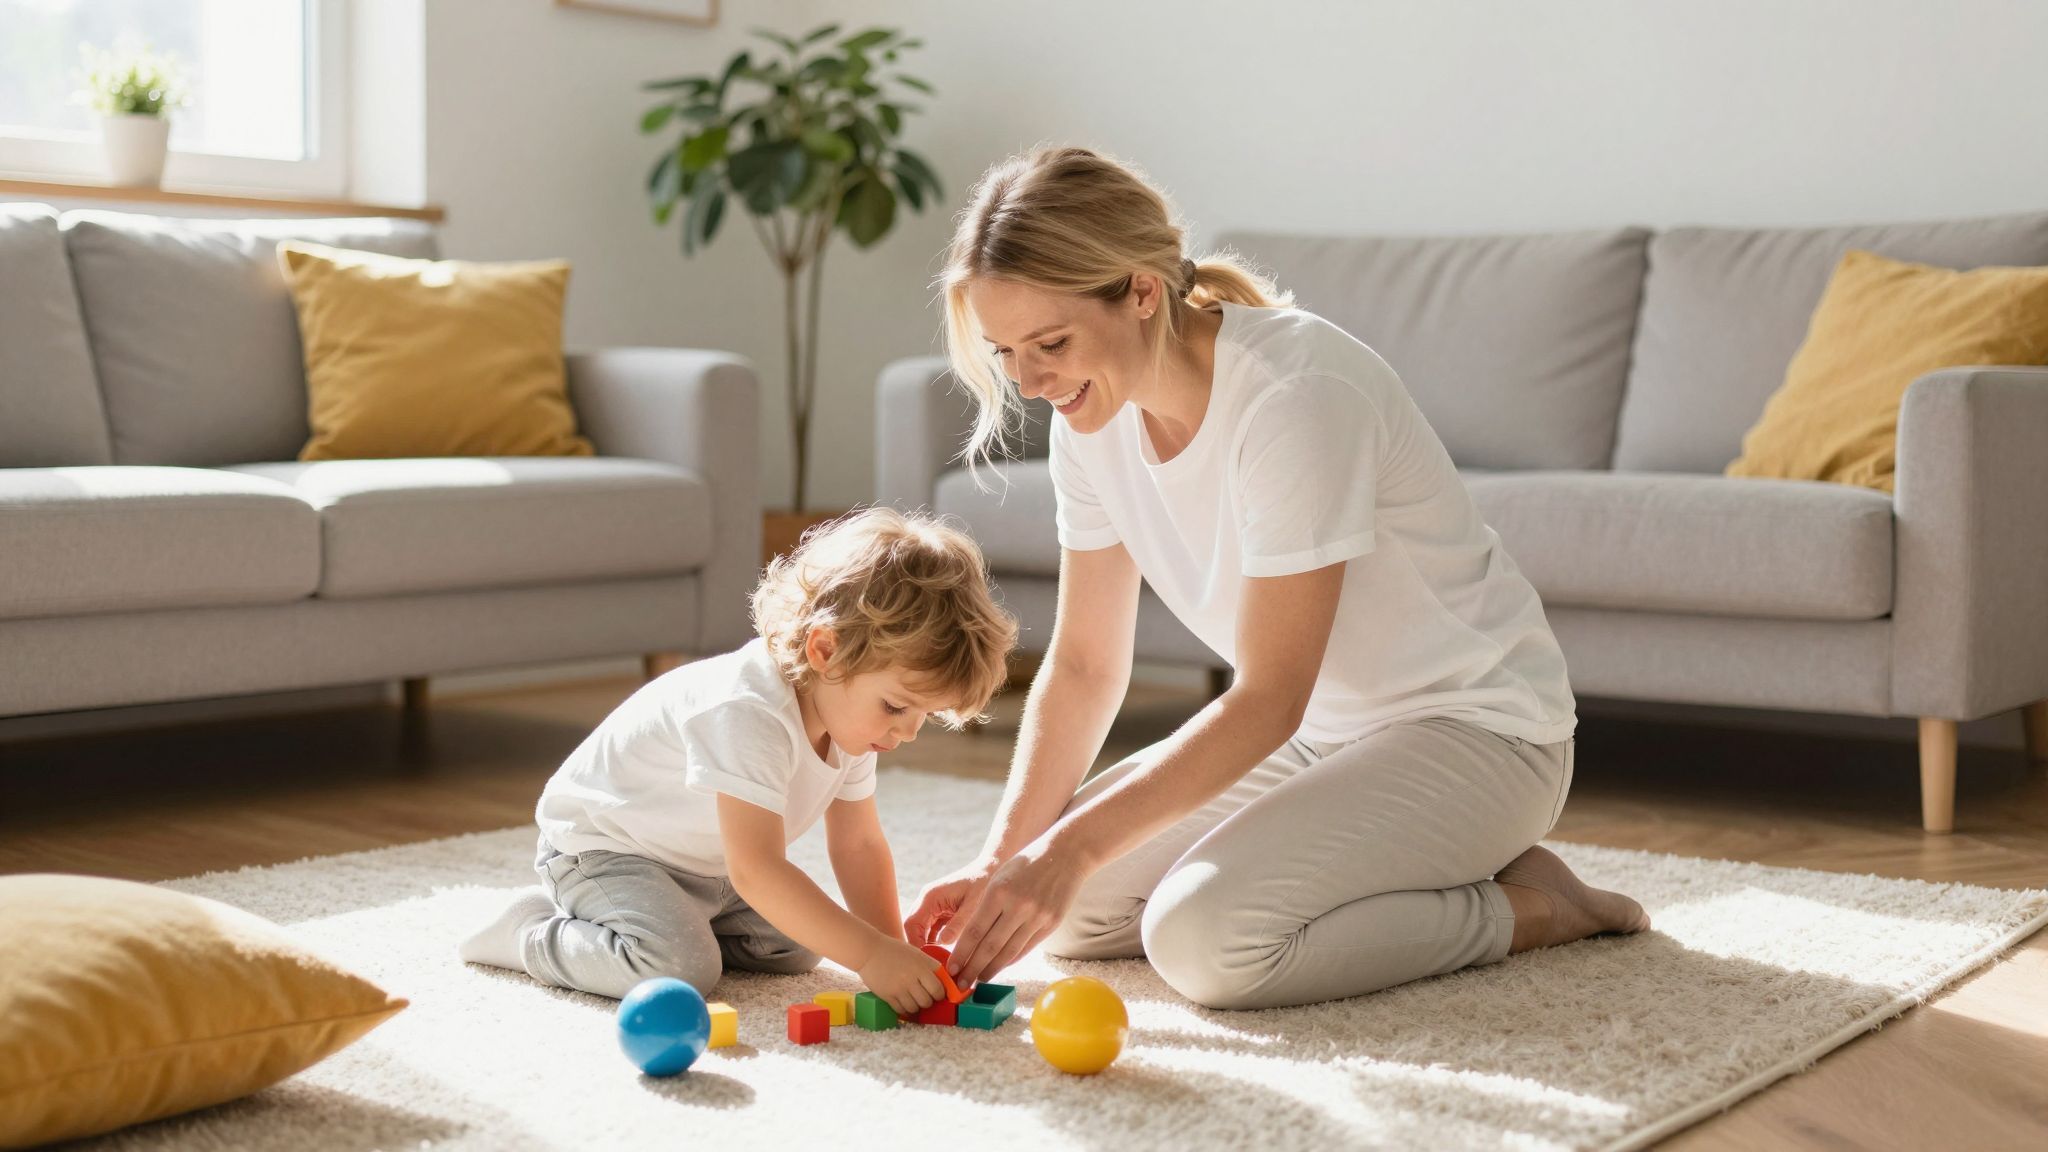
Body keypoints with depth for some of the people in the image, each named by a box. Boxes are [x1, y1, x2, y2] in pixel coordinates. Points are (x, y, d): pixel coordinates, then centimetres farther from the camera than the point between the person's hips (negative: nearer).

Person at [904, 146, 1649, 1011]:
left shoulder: (1294, 395, -28)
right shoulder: (1094, 415, -4)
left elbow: (1267, 699, -27)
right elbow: (1083, 664, 0)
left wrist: (1069, 849, -30)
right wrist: (1005, 855, -13)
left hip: (1472, 729, -8)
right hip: (1312, 734, 8)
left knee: (1205, 938, -28)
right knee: (1064, 907, -4)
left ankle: (1530, 907, -6)